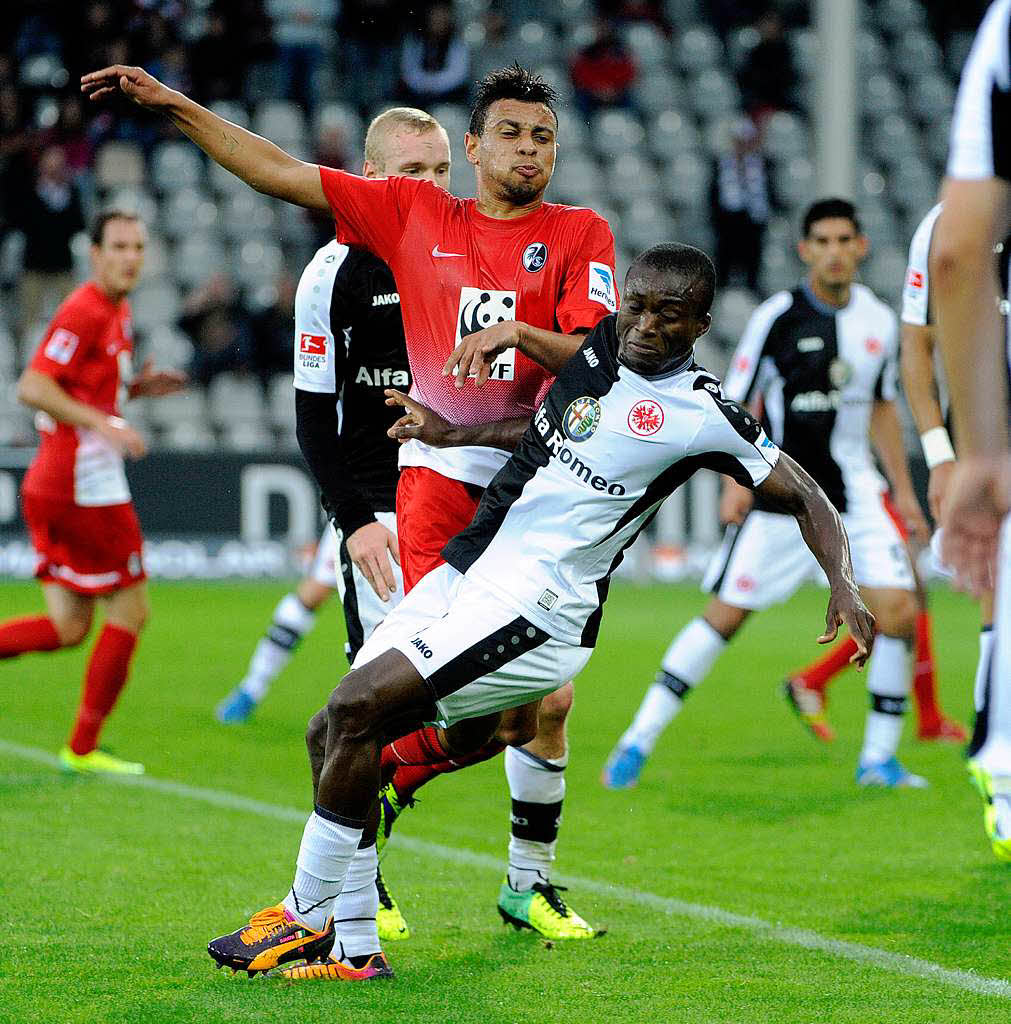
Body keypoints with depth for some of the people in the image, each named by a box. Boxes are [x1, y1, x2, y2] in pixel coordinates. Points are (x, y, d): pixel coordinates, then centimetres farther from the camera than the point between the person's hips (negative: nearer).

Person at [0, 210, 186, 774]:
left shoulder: (117, 312, 17)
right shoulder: (85, 311, -14)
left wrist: (138, 386, 12)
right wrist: (105, 425, -26)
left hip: (56, 487, 10)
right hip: (84, 483, -10)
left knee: (70, 627, 9)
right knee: (131, 611, 0)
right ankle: (83, 747, 7)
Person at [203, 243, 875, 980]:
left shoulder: (704, 415, -7)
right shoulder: (595, 346, 11)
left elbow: (806, 498, -1)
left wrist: (844, 583, -15)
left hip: (535, 609, -8)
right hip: (466, 574, 8)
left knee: (357, 709, -19)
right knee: (330, 735, 4)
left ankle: (308, 920, -9)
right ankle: (349, 949, 9)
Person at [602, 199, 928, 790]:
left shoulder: (879, 321, 6)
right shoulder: (779, 316, -8)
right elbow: (736, 404, -4)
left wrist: (903, 488, 20)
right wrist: (736, 480, -14)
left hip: (854, 494, 4)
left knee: (898, 610, -10)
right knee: (726, 615, -6)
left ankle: (879, 758, 3)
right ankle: (639, 741, 5)